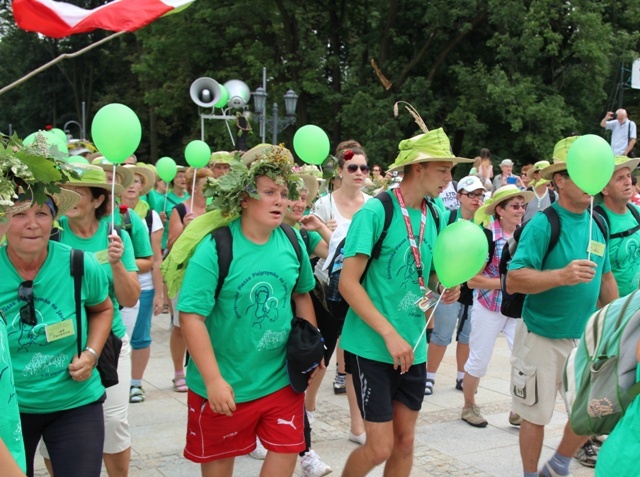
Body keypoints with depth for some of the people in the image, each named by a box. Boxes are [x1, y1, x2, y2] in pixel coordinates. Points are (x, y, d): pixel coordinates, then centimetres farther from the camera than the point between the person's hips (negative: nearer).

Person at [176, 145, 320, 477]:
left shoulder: (293, 242, -3)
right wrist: (213, 380, -23)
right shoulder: (214, 248, -19)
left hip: (282, 377, 4)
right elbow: (191, 316, -21)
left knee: (286, 450, 8)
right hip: (224, 382, -3)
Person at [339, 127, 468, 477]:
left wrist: (442, 289, -3)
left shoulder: (433, 217, 6)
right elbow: (348, 283, -16)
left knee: (405, 442, 13)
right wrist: (390, 334, -21)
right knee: (380, 446, -3)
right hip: (373, 346, -6)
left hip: (413, 347, 6)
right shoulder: (375, 212, -14)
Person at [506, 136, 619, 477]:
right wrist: (560, 275, -33)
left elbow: (606, 277, 16)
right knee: (536, 416, 7)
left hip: (585, 337, 6)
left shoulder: (597, 224, 4)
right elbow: (513, 281, -22)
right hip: (541, 337, -6)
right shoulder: (543, 224, -16)